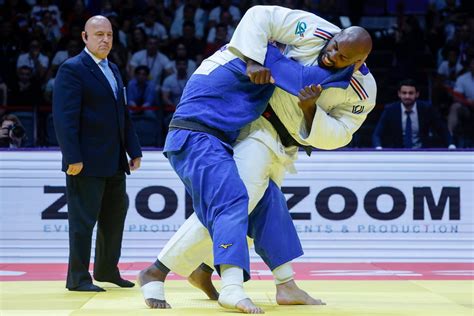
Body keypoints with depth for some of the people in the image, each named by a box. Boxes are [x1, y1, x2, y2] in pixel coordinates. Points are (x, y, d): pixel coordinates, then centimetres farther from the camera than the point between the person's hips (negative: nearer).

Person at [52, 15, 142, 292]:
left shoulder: (113, 70, 17)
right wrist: (73, 157, -22)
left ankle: (107, 269, 28)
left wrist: (134, 151, 14)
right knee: (83, 218, -4)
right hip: (87, 161, -9)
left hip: (114, 161, 9)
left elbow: (123, 114, 21)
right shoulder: (72, 69, -10)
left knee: (115, 215, 15)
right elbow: (64, 117, -17)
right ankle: (78, 278, 2)